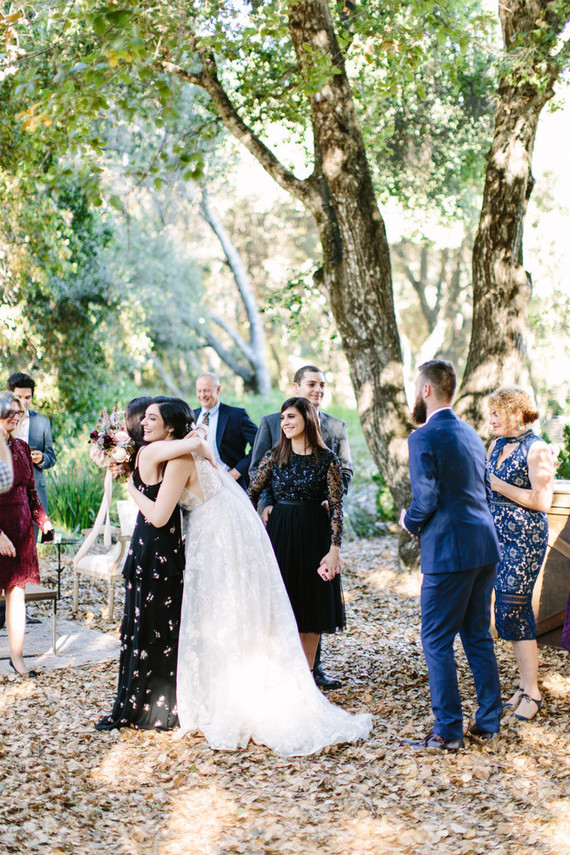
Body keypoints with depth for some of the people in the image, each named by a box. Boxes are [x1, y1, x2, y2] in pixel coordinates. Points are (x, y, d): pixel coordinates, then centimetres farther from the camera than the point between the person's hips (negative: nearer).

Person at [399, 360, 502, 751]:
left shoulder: (424, 438, -12)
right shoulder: (471, 434, 14)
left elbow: (425, 500, -19)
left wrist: (408, 521, 2)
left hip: (449, 551, -8)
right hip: (485, 546, 8)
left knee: (437, 642, 0)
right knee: (478, 637, 16)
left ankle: (448, 731, 3)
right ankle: (489, 721, 21)